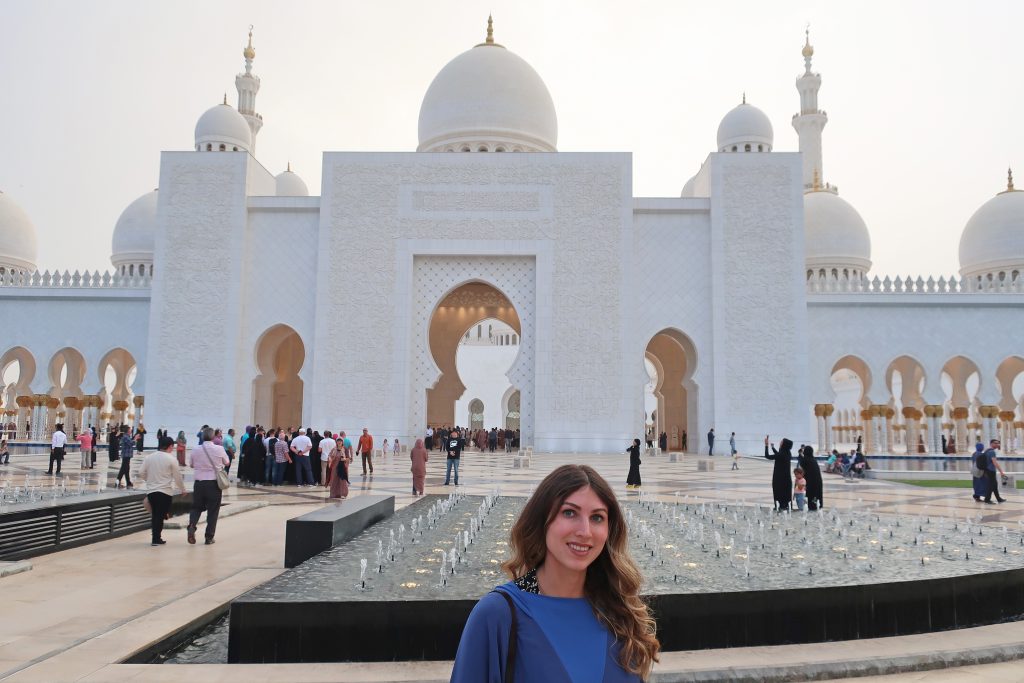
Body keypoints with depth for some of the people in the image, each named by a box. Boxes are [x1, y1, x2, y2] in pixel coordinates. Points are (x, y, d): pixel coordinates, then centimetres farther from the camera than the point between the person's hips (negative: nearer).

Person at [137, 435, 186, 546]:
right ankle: (156, 539, 5)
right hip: (165, 491, -4)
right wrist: (183, 490, 11)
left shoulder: (149, 457, 3)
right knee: (161, 515, 5)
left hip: (151, 491, 4)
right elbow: (178, 477, -4)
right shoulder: (171, 459, -8)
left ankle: (156, 537, 19)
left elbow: (141, 473, 3)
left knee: (155, 515, 15)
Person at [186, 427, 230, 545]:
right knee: (213, 510, 7)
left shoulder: (195, 450, -4)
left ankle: (191, 525, -8)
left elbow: (191, 465, 11)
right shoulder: (219, 449, -10)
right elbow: (226, 463, 6)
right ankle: (209, 537, 10)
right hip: (214, 483, -2)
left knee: (196, 507, 18)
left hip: (199, 483, 2)